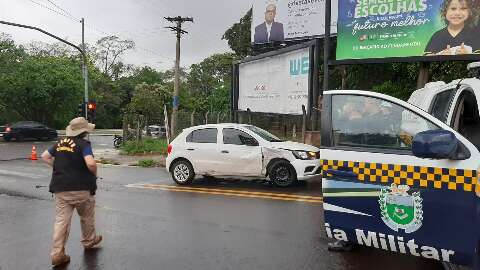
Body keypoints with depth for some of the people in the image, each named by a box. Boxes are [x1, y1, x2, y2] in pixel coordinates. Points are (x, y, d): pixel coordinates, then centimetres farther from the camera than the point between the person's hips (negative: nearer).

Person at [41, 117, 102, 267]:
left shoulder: (60, 143, 7)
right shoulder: (83, 144, -13)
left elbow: (44, 156, 17)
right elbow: (91, 163, -27)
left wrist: (59, 167, 16)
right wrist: (95, 174, -7)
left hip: (60, 188, 5)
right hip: (81, 188, -4)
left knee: (61, 220, 5)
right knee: (87, 217, 18)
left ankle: (57, 253, 2)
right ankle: (89, 241, 36)